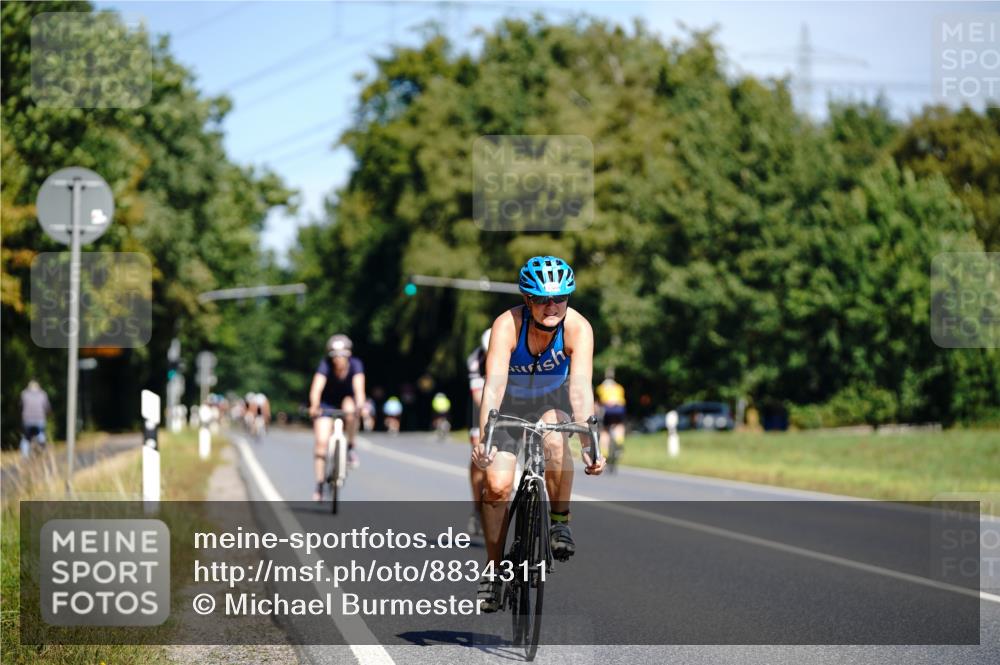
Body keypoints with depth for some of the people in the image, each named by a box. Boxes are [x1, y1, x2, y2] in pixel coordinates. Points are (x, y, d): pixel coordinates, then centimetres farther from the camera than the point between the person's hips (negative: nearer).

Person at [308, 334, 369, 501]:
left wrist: (361, 405, -54)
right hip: (327, 404, -1)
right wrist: (314, 406, -56)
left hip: (347, 398, 1)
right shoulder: (325, 365, -25)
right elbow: (316, 388, -38)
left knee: (350, 409, -36)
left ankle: (350, 448, -15)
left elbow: (359, 387, -35)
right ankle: (319, 484, -4)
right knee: (321, 441, -14)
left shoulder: (355, 364, -22)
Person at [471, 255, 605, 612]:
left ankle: (560, 520, -12)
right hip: (510, 400, 0)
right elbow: (493, 385, -41)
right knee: (497, 484, -13)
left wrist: (589, 446, -50)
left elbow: (580, 388, -37)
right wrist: (484, 438, -55)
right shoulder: (507, 325, -31)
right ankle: (494, 569, 6)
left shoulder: (578, 327, -29)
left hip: (552, 398, 0)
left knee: (555, 438, -34)